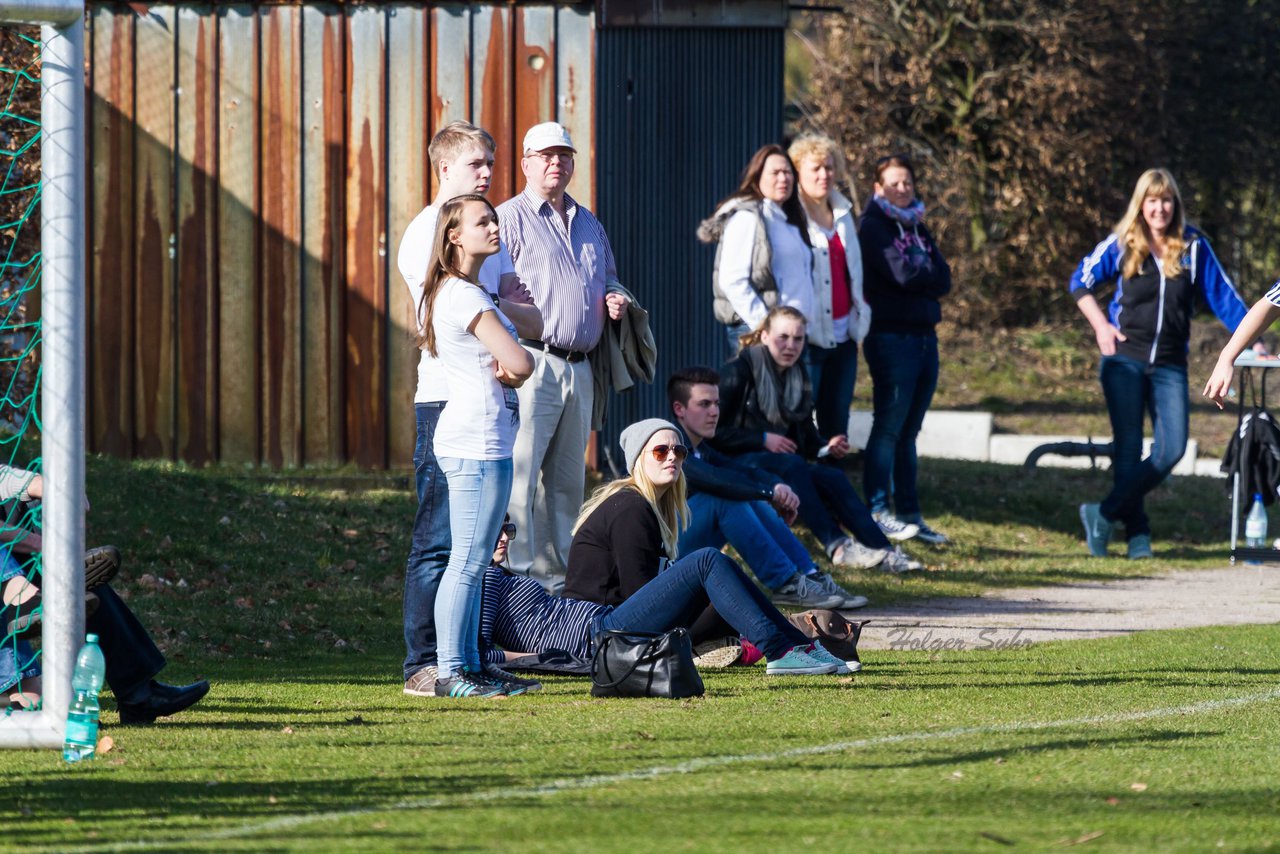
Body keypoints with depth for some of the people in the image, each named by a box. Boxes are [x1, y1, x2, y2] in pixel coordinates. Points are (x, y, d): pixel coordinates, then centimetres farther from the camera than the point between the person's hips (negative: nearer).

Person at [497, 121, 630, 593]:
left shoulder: (589, 225, 20)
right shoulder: (511, 219, -2)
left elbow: (609, 281, 33)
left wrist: (615, 300, 7)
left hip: (579, 369, 7)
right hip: (532, 364, -7)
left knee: (567, 482, 11)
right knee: (520, 475, -11)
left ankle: (558, 573, 18)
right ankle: (517, 575, -11)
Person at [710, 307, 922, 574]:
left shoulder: (798, 376, 16)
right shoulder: (739, 371, -4)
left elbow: (807, 440, 18)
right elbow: (714, 432, -10)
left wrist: (827, 447, -4)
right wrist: (763, 440, -17)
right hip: (737, 462, -6)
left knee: (833, 478, -25)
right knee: (792, 466, -37)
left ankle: (882, 550, -40)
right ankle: (837, 546, -47)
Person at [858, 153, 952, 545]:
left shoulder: (917, 227, 19)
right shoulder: (874, 227, -3)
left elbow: (943, 280, 9)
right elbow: (900, 273, -16)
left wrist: (918, 277, -8)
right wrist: (929, 273, 2)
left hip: (924, 335, 7)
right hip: (892, 334, -7)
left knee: (908, 431, 8)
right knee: (889, 426, -9)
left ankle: (909, 514, 9)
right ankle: (877, 510, -8)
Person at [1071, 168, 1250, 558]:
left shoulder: (1193, 246, 2)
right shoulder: (1122, 245, 1)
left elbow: (1222, 296, 6)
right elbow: (1081, 282, 12)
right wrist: (1101, 327, 1)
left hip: (1170, 365, 1)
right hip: (1125, 359, -1)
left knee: (1171, 449, -11)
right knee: (1128, 448, -4)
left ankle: (1105, 513, -2)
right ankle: (1137, 532, 4)